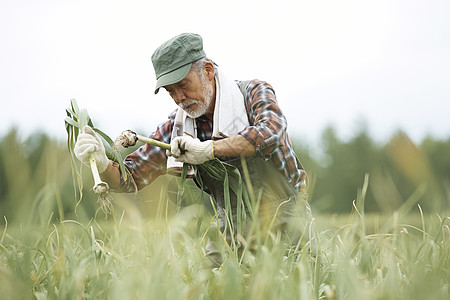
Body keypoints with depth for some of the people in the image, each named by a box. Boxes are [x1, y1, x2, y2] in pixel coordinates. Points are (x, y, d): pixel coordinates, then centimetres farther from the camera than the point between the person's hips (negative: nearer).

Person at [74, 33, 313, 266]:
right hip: (233, 233, 4)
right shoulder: (176, 128, 1)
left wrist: (208, 149, -30)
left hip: (284, 225, -3)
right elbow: (131, 178, 0)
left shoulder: (253, 93, -8)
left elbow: (271, 133, -31)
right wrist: (102, 163, -22)